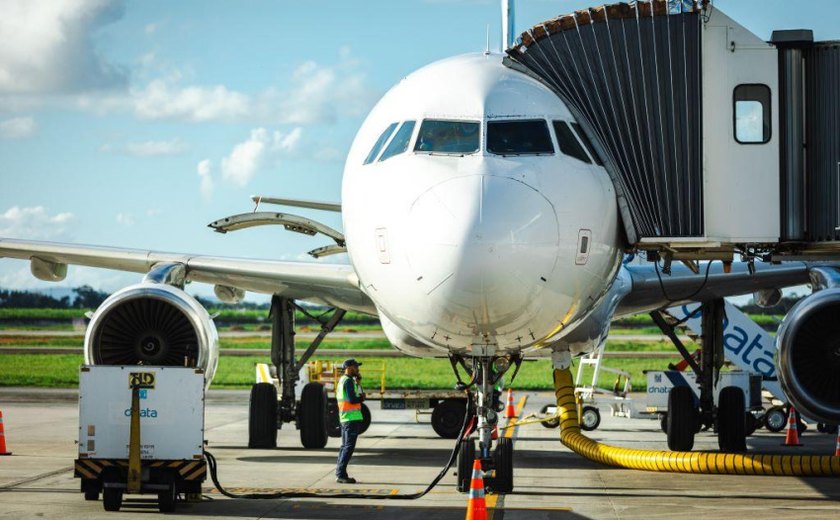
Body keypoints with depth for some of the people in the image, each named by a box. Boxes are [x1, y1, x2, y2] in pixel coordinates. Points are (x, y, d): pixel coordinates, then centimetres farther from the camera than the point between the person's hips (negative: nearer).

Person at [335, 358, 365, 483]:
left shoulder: (342, 380, 18)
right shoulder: (348, 381, -12)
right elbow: (352, 400, -21)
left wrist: (357, 382, 14)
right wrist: (362, 397, -2)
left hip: (344, 418, 10)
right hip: (352, 418, -10)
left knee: (345, 446, 14)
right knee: (349, 446, -9)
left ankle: (340, 473, 16)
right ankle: (341, 474, -12)